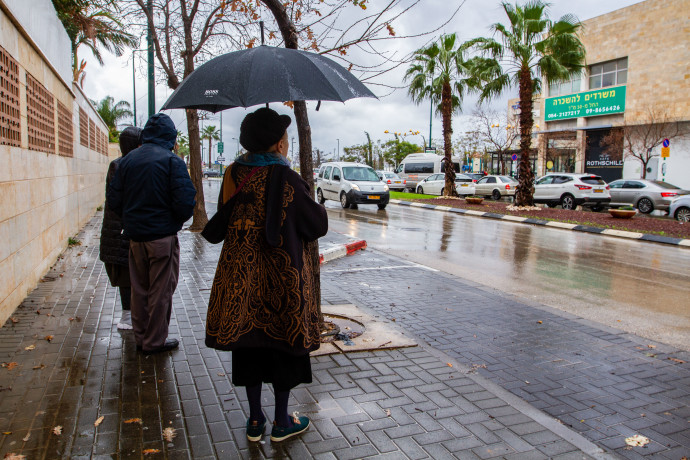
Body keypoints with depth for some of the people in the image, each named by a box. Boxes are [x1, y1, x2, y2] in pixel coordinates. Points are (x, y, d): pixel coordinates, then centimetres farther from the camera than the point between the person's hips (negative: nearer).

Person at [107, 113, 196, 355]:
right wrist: (177, 220, 2)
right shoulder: (171, 160, -11)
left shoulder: (128, 160, 5)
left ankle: (140, 337, 28)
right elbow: (185, 201, -18)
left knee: (139, 289, 17)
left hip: (135, 235, 6)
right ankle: (155, 341, 15)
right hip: (163, 235, -5)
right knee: (161, 290, 6)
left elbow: (114, 199, 6)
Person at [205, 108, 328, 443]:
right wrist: (310, 201, 10)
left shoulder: (233, 174, -2)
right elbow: (319, 224, -9)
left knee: (249, 346, 15)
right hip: (282, 279, -4)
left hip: (240, 276, 5)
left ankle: (255, 421, 28)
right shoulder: (286, 180, -17)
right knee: (284, 345, 11)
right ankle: (282, 422, 25)